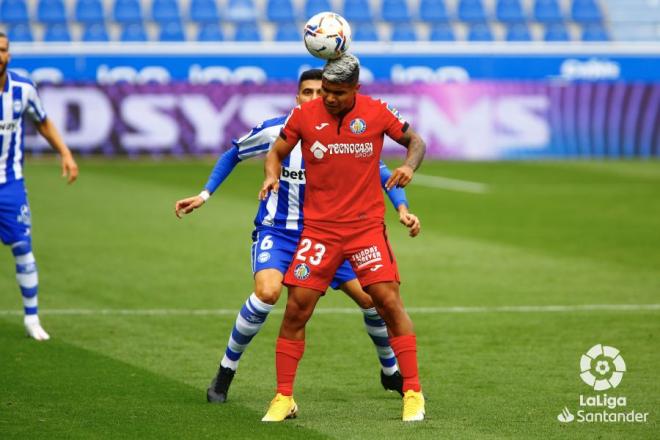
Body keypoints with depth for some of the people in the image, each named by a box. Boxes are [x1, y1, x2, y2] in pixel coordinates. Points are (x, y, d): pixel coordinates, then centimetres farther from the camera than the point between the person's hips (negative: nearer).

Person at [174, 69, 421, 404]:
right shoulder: (275, 131, -11)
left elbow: (381, 173, 0)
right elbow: (233, 155, 7)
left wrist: (401, 209, -16)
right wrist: (204, 195, 1)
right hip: (277, 231, -3)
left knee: (369, 297, -2)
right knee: (268, 291, -30)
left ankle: (391, 372, 26)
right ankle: (225, 372, -11)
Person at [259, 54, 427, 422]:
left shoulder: (377, 113, -3)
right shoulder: (304, 115, -1)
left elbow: (415, 140, 10)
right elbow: (277, 152, 11)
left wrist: (409, 166, -11)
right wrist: (272, 175, -10)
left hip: (367, 224, -1)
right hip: (319, 227, 1)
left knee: (389, 302, -9)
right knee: (297, 308, -5)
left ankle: (413, 393, 0)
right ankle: (284, 399, 7)